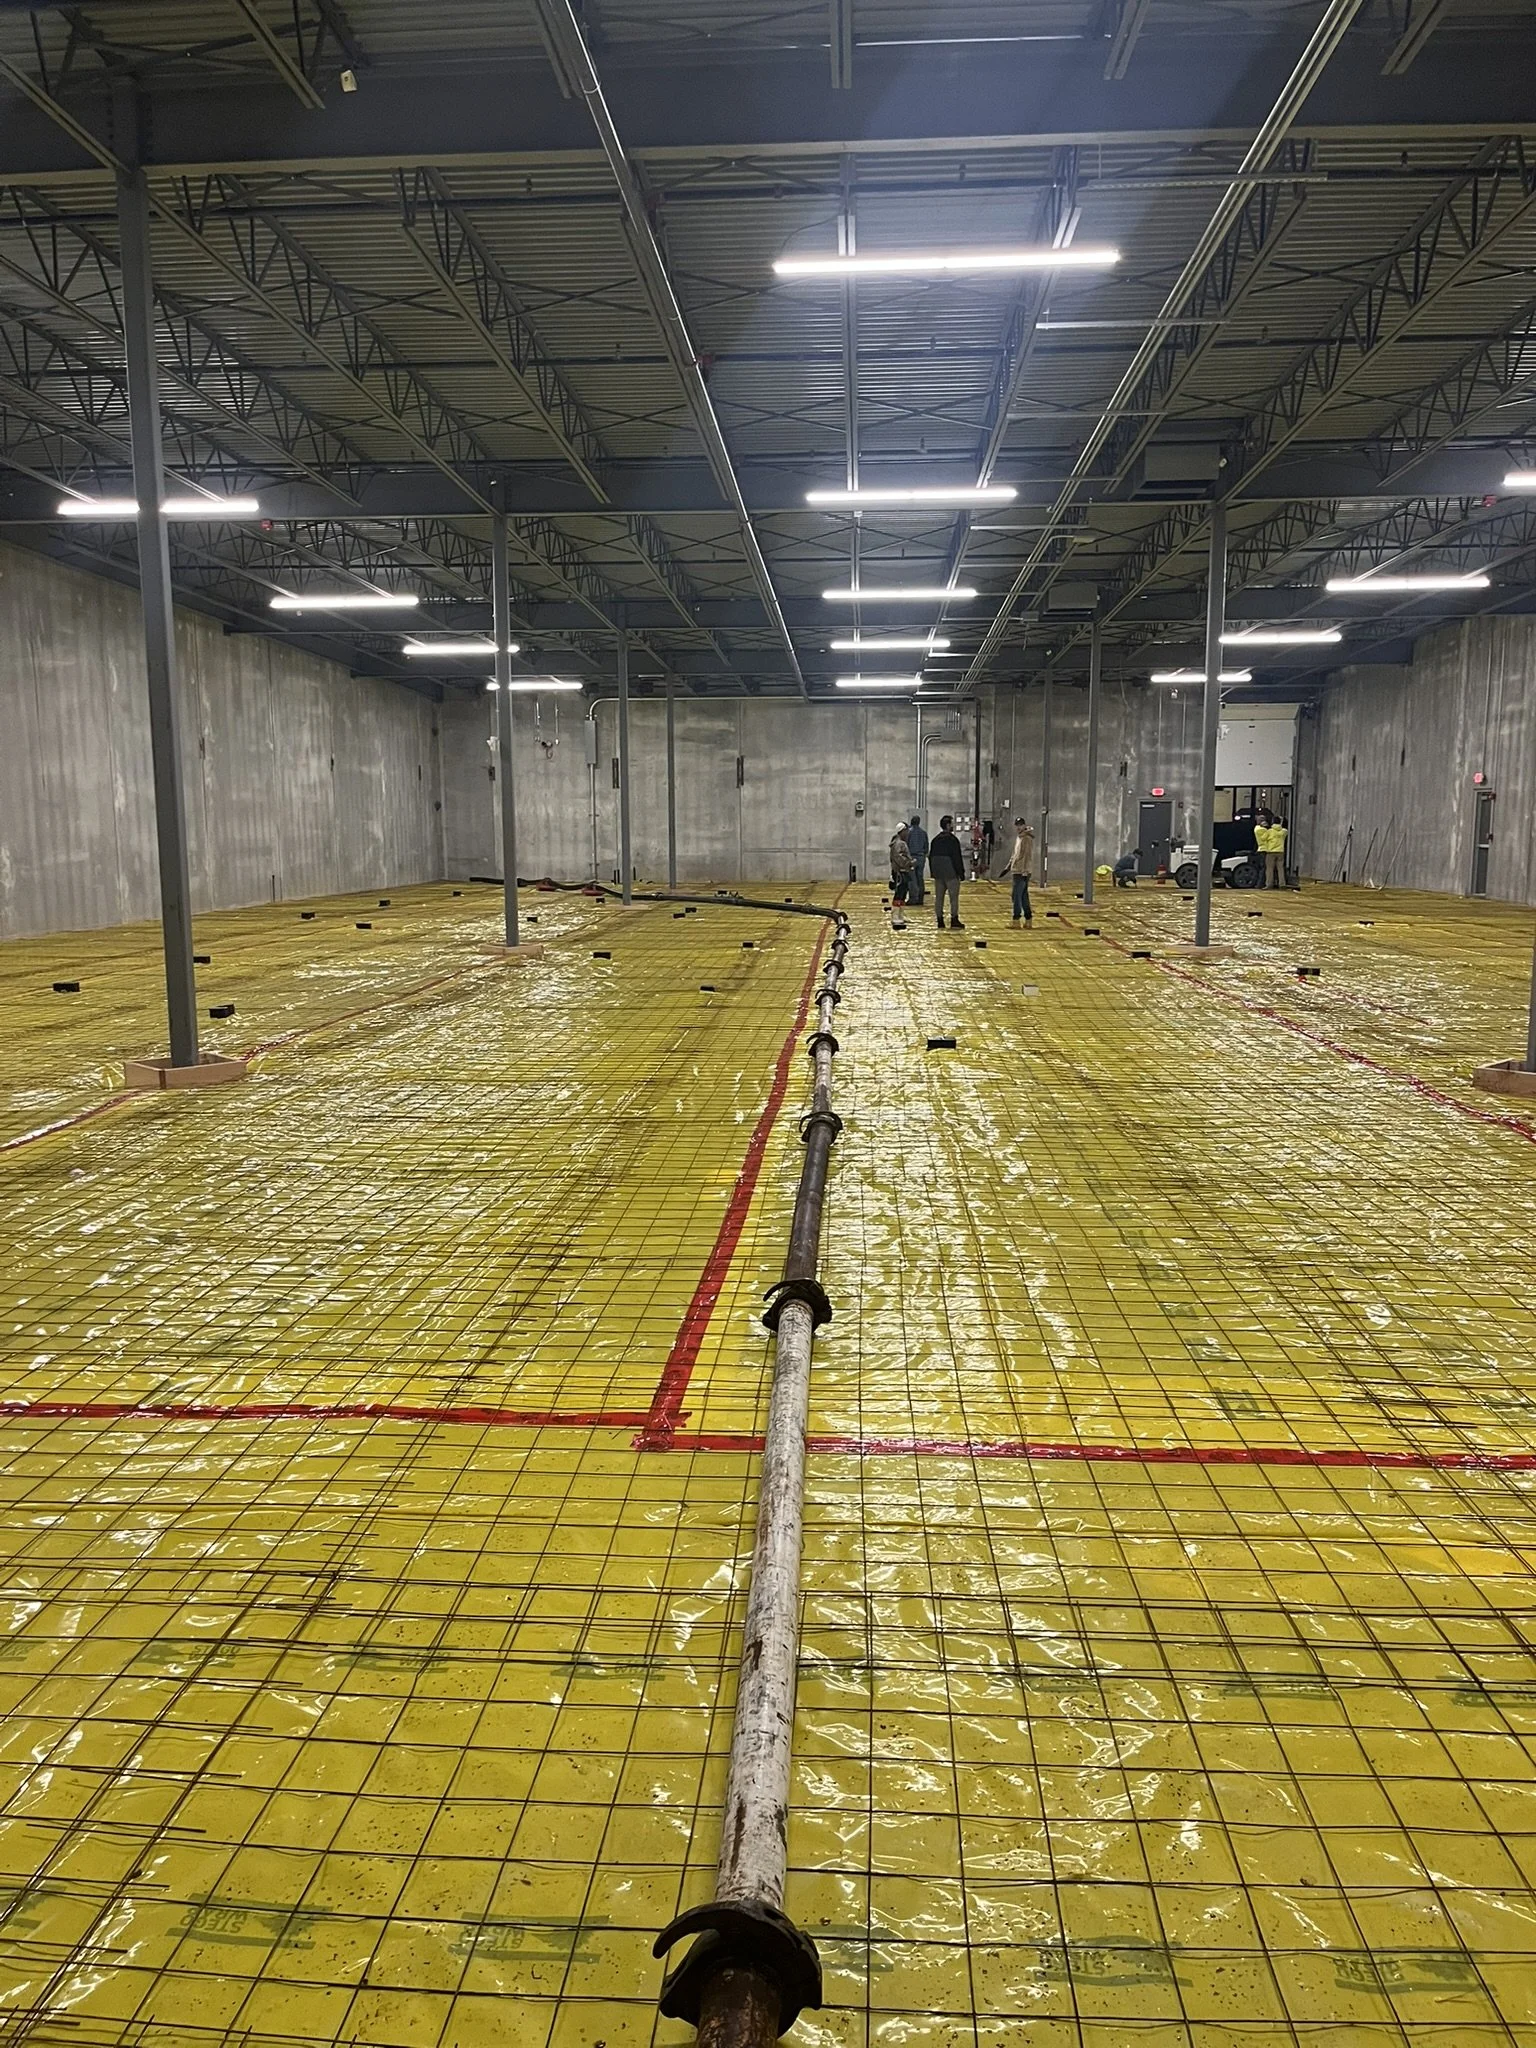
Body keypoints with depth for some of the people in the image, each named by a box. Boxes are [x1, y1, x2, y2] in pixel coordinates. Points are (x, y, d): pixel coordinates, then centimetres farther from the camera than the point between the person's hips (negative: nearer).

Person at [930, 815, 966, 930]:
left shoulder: (935, 840, 10)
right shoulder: (952, 840, -13)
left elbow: (930, 857, 15)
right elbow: (957, 858, -15)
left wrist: (932, 872, 21)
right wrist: (961, 873, -9)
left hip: (938, 874, 7)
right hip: (951, 873, -7)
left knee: (938, 897, 8)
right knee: (954, 897, -1)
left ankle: (940, 921, 9)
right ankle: (954, 921, -3)